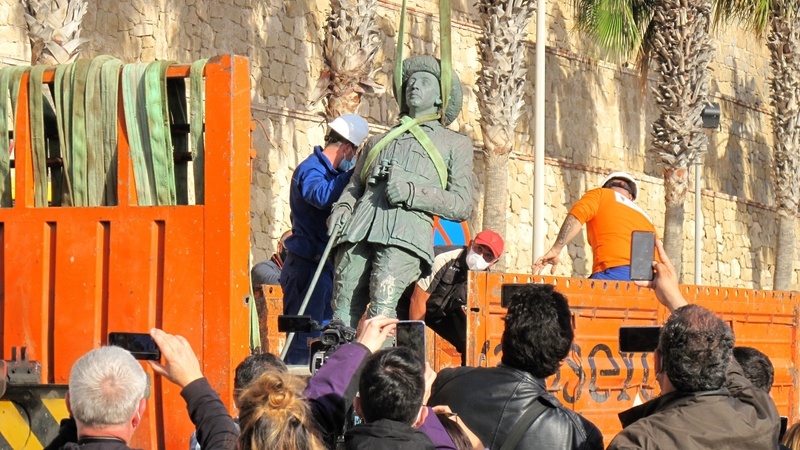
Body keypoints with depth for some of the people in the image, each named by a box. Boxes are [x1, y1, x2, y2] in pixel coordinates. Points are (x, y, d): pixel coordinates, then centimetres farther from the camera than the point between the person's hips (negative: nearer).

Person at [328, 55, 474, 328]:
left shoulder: (455, 144, 23)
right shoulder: (378, 141, 36)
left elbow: (462, 205, 11)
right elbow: (355, 185, 30)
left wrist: (411, 192, -5)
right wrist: (342, 208, 5)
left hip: (408, 228, -4)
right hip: (361, 227, 4)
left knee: (382, 305, -26)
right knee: (343, 311, -13)